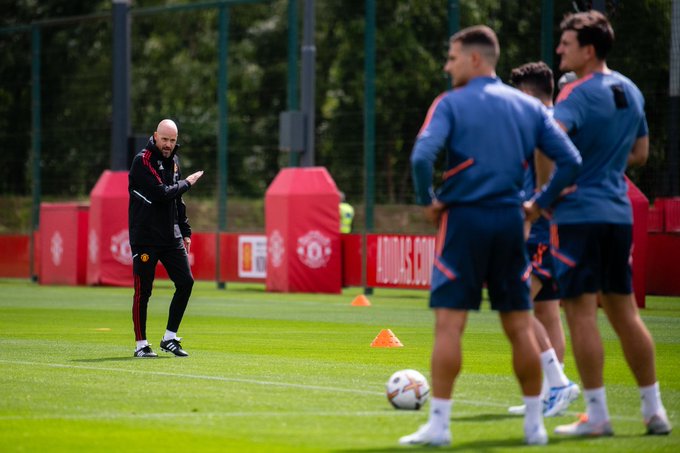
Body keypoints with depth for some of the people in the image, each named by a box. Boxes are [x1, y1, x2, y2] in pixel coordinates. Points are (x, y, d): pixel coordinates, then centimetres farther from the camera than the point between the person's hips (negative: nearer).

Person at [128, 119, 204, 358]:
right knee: (143, 291, -3)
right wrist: (187, 182, -8)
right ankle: (141, 344, 5)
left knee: (186, 282, -2)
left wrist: (185, 231, 18)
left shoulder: (173, 161, 13)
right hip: (145, 237, -7)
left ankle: (169, 338, 7)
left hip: (171, 236, 7)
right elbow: (162, 193, -22)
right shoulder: (143, 161, -11)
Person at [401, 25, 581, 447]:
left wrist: (429, 200, -4)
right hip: (510, 222, 4)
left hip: (464, 219, -4)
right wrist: (540, 202, 11)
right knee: (520, 326, 9)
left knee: (449, 324, -3)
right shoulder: (529, 106, 9)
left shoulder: (451, 104, -4)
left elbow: (422, 156, -19)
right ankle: (535, 424, 11)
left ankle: (439, 424, -6)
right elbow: (571, 161, 3)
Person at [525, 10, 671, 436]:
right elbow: (640, 152, 23)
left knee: (581, 313, -4)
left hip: (579, 213, -8)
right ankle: (654, 410, 13)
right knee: (624, 312, 12)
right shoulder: (631, 91, 12)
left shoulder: (579, 95, -13)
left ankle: (597, 416, -4)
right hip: (619, 213, 8)